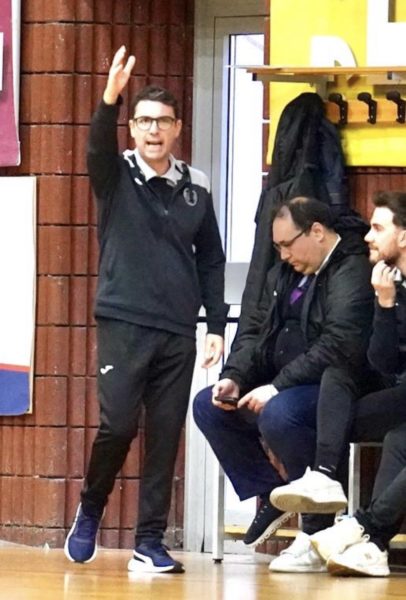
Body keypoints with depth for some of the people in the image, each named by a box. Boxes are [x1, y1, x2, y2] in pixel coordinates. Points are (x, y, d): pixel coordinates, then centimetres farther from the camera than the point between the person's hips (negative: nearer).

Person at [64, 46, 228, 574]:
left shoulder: (195, 189, 10)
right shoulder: (116, 178, 2)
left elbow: (211, 260, 14)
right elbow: (98, 145, -20)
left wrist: (216, 325, 8)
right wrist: (110, 99, -38)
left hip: (178, 332, 3)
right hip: (123, 324, -3)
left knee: (165, 437, 1)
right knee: (118, 425, -13)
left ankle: (150, 543, 6)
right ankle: (89, 513, 12)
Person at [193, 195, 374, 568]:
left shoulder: (353, 272, -15)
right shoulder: (285, 273, 15)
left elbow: (340, 346, -27)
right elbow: (256, 332, 19)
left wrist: (277, 387, -27)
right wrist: (234, 378, -1)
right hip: (281, 388, 10)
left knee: (278, 414, -36)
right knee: (208, 407, 0)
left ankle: (319, 519, -17)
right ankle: (270, 497, 6)